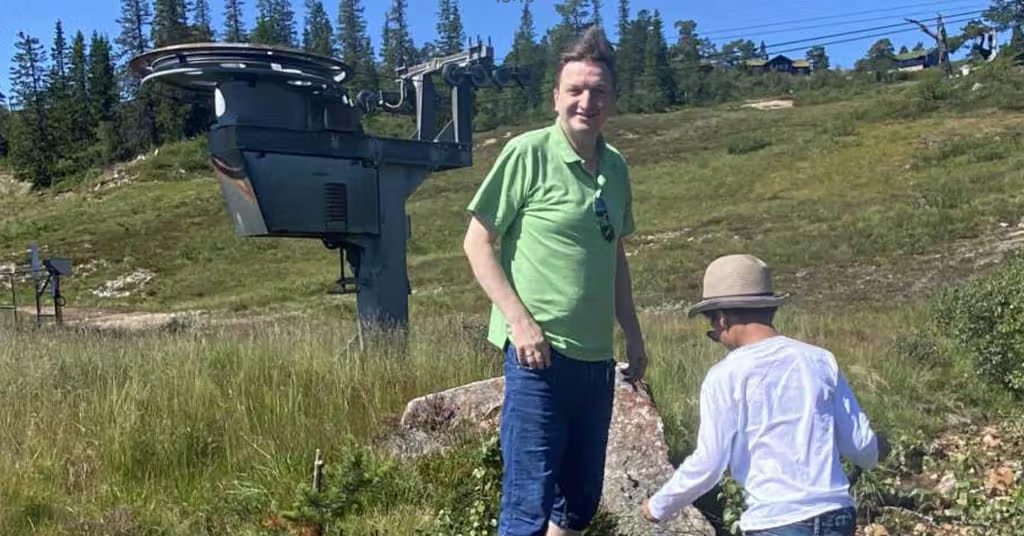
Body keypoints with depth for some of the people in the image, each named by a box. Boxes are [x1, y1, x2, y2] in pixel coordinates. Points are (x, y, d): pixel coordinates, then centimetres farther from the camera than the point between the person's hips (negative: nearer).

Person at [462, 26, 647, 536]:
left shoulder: (615, 167, 10)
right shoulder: (527, 153, -9)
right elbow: (477, 242, -8)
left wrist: (633, 334, 17)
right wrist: (520, 321, -16)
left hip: (597, 359, 7)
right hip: (541, 356, -7)